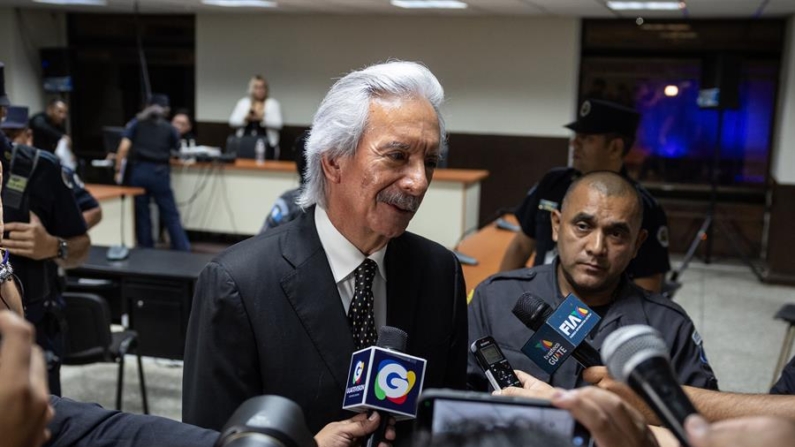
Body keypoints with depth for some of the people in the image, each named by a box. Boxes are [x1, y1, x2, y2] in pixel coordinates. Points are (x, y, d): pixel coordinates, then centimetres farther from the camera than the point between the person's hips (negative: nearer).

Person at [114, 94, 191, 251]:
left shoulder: (136, 123, 8)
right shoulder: (169, 128, 9)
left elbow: (124, 147, -4)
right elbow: (177, 150, 18)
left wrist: (118, 170, -3)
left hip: (138, 171, 1)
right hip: (159, 173, 0)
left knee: (142, 215, 9)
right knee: (171, 216, 5)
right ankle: (183, 251, 5)